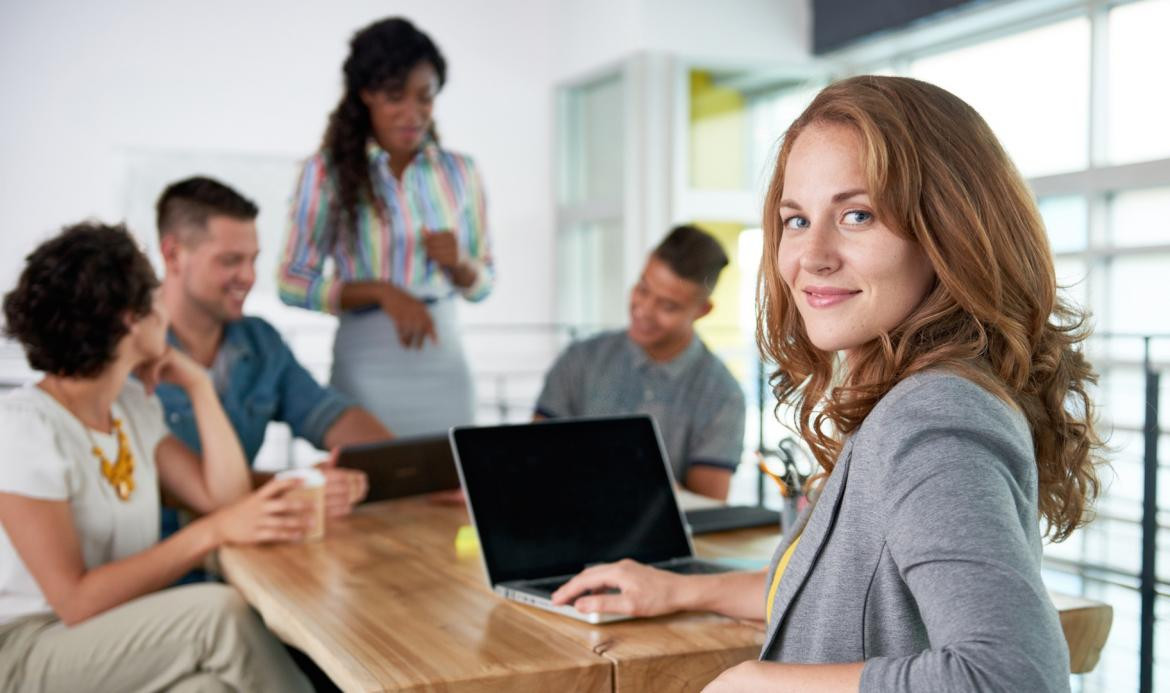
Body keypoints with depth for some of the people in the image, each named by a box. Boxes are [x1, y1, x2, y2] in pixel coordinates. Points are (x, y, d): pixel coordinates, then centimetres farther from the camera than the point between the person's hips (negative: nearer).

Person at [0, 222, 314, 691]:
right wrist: (212, 532, -26)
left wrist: (197, 384, 1)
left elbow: (224, 499, 1)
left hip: (122, 630, 7)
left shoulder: (134, 403, 6)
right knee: (222, 613, -28)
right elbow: (76, 601, -22)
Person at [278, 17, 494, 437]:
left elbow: (482, 284, 13)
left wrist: (458, 263, -9)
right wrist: (383, 292, -15)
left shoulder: (460, 172, 6)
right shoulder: (327, 172, -2)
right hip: (367, 366, -2)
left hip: (444, 360, 3)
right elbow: (293, 284, -4)